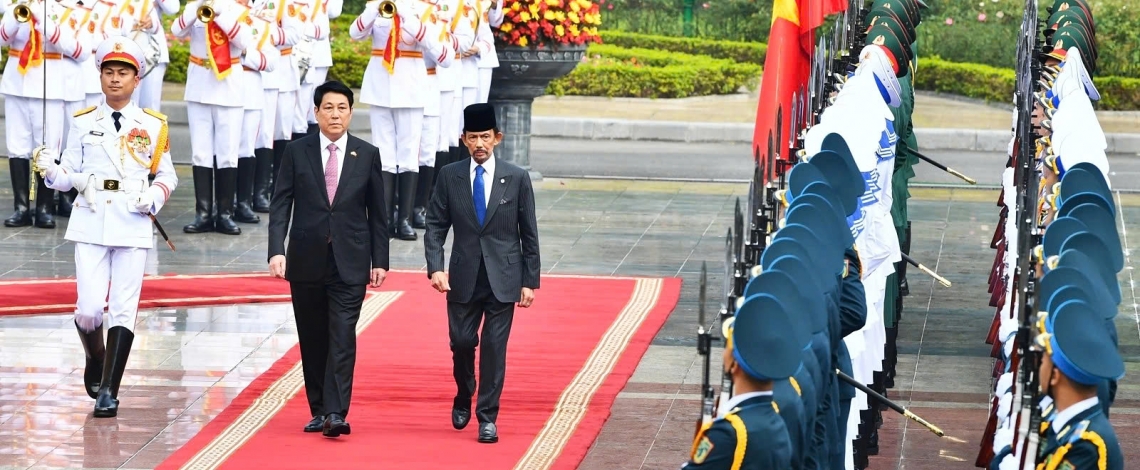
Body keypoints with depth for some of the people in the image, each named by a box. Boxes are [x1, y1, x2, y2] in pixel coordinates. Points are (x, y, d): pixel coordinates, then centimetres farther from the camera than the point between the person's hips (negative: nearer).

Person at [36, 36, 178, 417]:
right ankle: (96, 360, 25)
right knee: (89, 309, -7)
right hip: (90, 224, 0)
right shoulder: (83, 123, 8)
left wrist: (153, 197, -7)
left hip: (133, 225, 0)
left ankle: (109, 390, -1)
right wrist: (51, 171, -13)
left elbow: (167, 176, 12)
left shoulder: (152, 126, 7)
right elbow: (69, 175, 8)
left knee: (123, 310, -4)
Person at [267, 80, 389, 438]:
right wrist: (276, 250, -12)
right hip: (307, 260, 1)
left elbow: (377, 213, 7)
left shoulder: (367, 155, 5)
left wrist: (380, 260, 3)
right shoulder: (296, 152, 3)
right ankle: (319, 411, 16)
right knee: (312, 339, 7)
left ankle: (336, 414, -16)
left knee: (342, 337, -11)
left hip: (349, 262, -1)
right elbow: (280, 205, 1)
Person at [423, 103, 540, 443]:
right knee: (461, 342, 5)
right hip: (464, 278, 1)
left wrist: (530, 281, -1)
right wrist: (435, 267, -12)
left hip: (503, 279, -1)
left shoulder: (516, 178, -1)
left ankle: (487, 418, 4)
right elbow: (435, 226, 2)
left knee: (494, 347, -2)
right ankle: (464, 399, 33)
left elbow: (529, 234, 2)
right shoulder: (449, 176, 1)